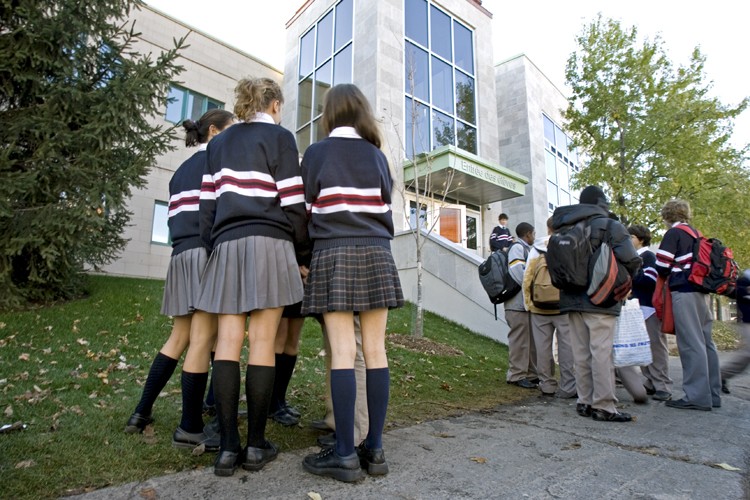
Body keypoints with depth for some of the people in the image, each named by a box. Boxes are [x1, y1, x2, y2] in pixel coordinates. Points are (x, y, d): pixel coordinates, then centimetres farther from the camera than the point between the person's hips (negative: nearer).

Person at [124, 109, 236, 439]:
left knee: (179, 338, 15)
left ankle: (142, 412, 20)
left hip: (181, 253, 9)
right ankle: (189, 427, 1)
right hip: (207, 251, -9)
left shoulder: (181, 170, 26)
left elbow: (175, 215, 21)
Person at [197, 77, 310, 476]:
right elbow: (292, 204, -3)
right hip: (269, 242, -4)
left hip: (227, 244, 5)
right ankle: (256, 445, 5)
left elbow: (208, 204, 15)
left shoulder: (219, 142, 20)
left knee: (228, 342, 2)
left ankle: (228, 447, 4)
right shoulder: (279, 137, 5)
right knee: (262, 343, -3)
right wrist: (303, 256, 3)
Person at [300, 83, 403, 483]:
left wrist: (306, 255, 17)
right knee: (375, 350, 3)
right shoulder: (377, 155, 13)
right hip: (376, 255, 3)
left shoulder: (317, 153, 4)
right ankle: (374, 448, 11)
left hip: (333, 255, -3)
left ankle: (345, 454, 1)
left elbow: (307, 209, 5)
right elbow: (385, 208, 15)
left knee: (343, 352, -4)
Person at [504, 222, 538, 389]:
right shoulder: (517, 248, -9)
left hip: (528, 303, 9)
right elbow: (519, 274, -19)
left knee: (532, 340, 12)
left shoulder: (525, 249, 21)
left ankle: (531, 374, 20)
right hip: (518, 303, -9)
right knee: (519, 341, -4)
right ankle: (516, 375, 4)